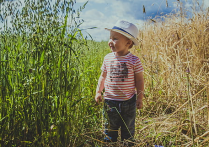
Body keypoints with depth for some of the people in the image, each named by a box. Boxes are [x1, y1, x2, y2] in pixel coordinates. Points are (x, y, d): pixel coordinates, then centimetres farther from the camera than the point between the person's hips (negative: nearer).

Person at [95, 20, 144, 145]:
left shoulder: (134, 60, -10)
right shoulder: (108, 58, -1)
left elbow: (139, 80, -4)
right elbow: (103, 76, 10)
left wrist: (140, 98, -3)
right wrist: (98, 91, 4)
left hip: (128, 102, -2)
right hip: (110, 101, 2)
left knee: (128, 129, 16)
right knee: (110, 128, 16)